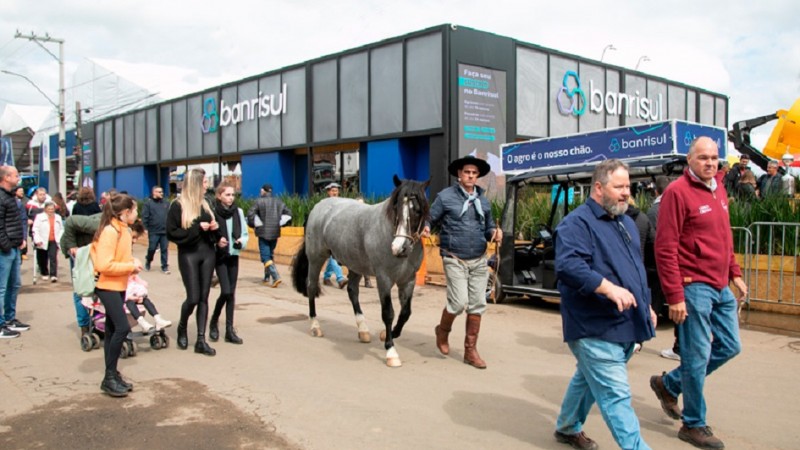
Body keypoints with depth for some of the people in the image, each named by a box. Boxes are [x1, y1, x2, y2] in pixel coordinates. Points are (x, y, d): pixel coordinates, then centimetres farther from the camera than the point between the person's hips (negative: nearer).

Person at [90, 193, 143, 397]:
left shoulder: (124, 230, 10)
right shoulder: (110, 231, -19)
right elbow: (104, 265, -24)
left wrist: (133, 263, 5)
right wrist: (131, 266, -17)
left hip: (119, 286, 9)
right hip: (108, 287, -9)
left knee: (113, 330, 12)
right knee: (122, 327, -16)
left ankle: (112, 375, 19)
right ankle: (109, 377, -6)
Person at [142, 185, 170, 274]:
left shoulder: (166, 203, 10)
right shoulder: (148, 203, -1)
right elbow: (144, 217, -4)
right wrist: (146, 228, -9)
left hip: (165, 231, 3)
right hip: (153, 232, -3)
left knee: (165, 249, 3)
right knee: (152, 248, 2)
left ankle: (165, 267, 10)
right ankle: (148, 261, 30)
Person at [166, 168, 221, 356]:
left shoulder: (205, 204, 13)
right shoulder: (178, 206, -6)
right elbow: (171, 233, -12)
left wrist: (215, 229, -2)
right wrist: (197, 228, -17)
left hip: (207, 254, 6)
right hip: (188, 255, -6)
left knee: (203, 298, 3)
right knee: (193, 297, -7)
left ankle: (201, 340, 6)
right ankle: (182, 328, 23)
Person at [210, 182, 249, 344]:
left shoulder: (239, 212, 0)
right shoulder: (213, 213, -10)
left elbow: (245, 234, 7)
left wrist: (242, 241, -12)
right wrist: (216, 241, -24)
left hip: (233, 256, 4)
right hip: (220, 257, -4)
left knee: (232, 293, 5)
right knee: (226, 291, -11)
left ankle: (229, 329, 12)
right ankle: (214, 321, 15)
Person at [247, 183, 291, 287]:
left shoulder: (259, 201, -8)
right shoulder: (278, 202, 8)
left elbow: (250, 213, -18)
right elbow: (288, 214, 9)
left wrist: (257, 223, -3)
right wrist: (279, 223, 10)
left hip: (263, 233, -5)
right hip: (275, 233, 5)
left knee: (265, 257, -5)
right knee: (270, 255, 18)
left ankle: (276, 276, -22)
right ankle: (267, 278, 24)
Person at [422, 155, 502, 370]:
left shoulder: (483, 200, 10)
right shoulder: (446, 196, -5)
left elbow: (488, 227, 17)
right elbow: (430, 219, -3)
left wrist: (495, 232, -5)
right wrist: (425, 228, -25)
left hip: (479, 260, 5)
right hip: (455, 259, -5)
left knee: (477, 305, 5)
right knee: (459, 302, -11)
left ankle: (470, 350, 16)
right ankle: (443, 330, 21)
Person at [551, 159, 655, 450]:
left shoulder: (626, 222, 17)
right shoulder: (577, 223, -13)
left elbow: (637, 269, 28)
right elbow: (568, 265, -27)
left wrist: (646, 305, 26)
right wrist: (609, 288, -34)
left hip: (625, 326, 9)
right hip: (596, 328, -9)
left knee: (588, 379, 23)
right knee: (616, 396, -6)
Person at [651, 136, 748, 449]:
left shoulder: (718, 189, 12)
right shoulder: (678, 192, -14)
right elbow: (665, 249, -18)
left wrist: (735, 274, 16)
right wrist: (675, 296, -20)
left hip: (721, 287, 9)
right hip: (694, 287, -8)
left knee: (730, 347, 16)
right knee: (697, 357, 1)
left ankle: (668, 384, 31)